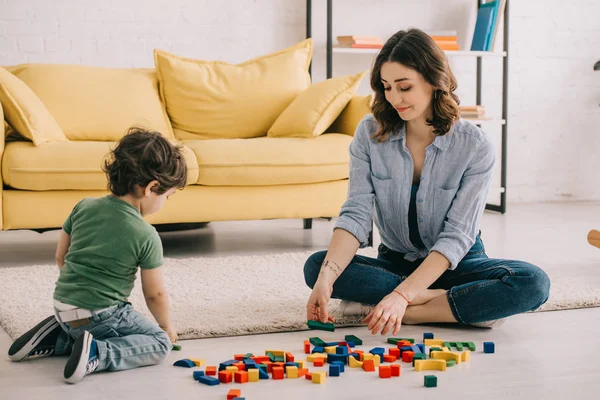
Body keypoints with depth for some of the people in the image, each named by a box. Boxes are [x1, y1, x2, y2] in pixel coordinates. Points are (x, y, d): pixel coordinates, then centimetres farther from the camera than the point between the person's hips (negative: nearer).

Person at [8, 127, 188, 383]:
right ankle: (97, 353, -15)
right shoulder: (146, 236, -14)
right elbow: (155, 294, -4)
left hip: (62, 307, 7)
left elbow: (60, 258, 12)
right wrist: (167, 327, 15)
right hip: (100, 316, -7)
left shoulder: (84, 207, 1)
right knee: (160, 343, 6)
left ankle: (55, 337, 10)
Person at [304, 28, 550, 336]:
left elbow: (456, 236, -22)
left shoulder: (475, 147, -17)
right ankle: (440, 302, -23)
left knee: (533, 283, -30)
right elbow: (356, 214, -16)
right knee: (316, 266, -25)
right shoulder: (369, 134, -9)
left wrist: (402, 295, -35)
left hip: (457, 264, -2)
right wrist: (326, 278, -34)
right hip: (394, 262, 2)